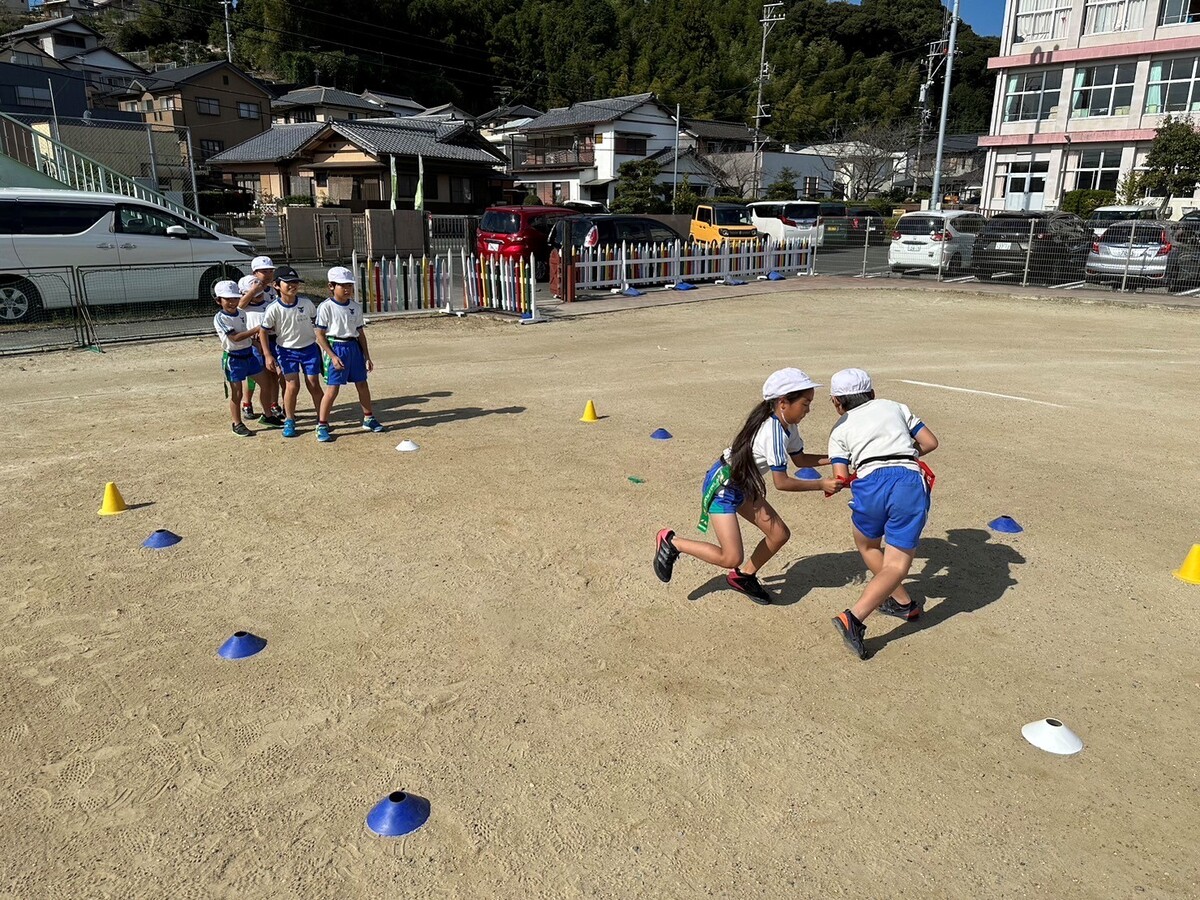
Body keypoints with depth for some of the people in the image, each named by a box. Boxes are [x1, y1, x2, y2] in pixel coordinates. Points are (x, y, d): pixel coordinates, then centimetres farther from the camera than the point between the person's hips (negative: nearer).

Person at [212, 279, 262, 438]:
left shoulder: (242, 313, 6)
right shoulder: (220, 318, -15)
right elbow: (235, 337, -24)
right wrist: (255, 330, -26)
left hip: (248, 354, 7)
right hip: (233, 358, -7)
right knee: (236, 393, 1)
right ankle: (237, 424, 13)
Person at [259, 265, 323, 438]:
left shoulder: (306, 303, -7)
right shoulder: (273, 309, -13)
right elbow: (263, 331, -5)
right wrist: (268, 356, -9)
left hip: (309, 348, 2)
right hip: (287, 351, -2)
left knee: (314, 384, 4)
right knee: (292, 386, -6)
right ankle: (289, 421, 11)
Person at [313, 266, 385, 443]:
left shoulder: (356, 307, 7)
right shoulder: (325, 307, -8)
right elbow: (320, 335, -8)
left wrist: (367, 357, 9)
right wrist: (333, 356, -15)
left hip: (354, 347, 5)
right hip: (335, 348, -5)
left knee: (362, 384, 12)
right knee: (332, 389, -6)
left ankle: (368, 419, 28)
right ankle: (322, 426, 3)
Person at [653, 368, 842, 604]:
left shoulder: (787, 426, -1)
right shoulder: (774, 432, -29)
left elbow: (800, 459, 13)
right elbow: (782, 482, -25)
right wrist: (821, 484, -18)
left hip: (743, 485, 10)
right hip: (722, 486, -10)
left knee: (780, 534, 7)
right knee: (731, 558, -13)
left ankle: (744, 576, 28)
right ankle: (671, 542, 4)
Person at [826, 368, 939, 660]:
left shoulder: (840, 429, 21)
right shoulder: (895, 407, 26)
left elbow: (841, 477, 9)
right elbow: (930, 442, 21)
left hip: (871, 484, 0)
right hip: (911, 482, 1)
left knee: (868, 546, 29)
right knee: (897, 565, 1)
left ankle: (903, 603, 39)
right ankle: (854, 617, -17)